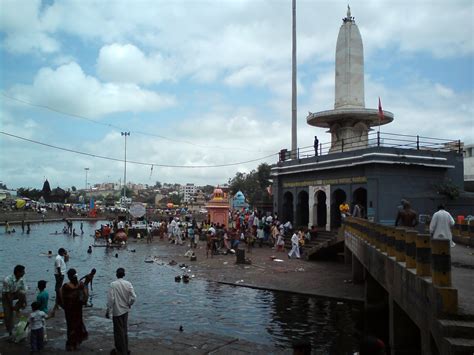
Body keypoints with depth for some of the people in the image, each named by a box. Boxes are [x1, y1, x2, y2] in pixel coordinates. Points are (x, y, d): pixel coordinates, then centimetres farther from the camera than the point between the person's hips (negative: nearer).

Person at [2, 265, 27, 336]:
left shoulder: (22, 279, -18)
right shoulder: (7, 280, -33)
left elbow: (24, 291, -13)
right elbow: (8, 294, -26)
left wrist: (25, 302, -23)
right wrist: (12, 306, -22)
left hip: (15, 293, 3)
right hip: (6, 296, -3)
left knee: (22, 294, -30)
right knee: (8, 313, -9)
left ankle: (17, 308, -5)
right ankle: (10, 330, 11)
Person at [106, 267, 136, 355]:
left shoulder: (113, 284, -16)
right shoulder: (128, 284, -6)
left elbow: (111, 299, -18)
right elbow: (133, 297, -8)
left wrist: (108, 311, -8)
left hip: (117, 311, -4)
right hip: (125, 310, 4)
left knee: (119, 331, 9)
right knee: (124, 330, 19)